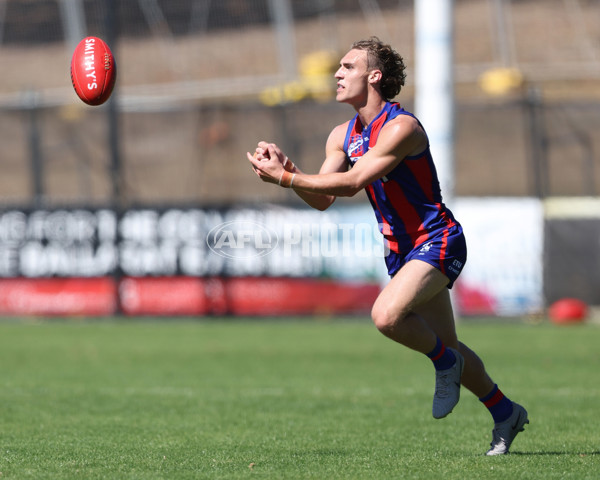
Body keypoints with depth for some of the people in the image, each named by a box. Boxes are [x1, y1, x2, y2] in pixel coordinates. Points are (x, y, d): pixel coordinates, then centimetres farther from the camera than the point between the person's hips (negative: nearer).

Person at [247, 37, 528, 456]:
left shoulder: (401, 127, -20)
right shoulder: (343, 135, 6)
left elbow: (352, 183, -27)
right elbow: (323, 199, 2)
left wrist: (285, 178, -27)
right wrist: (287, 170, -15)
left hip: (437, 239, -8)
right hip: (400, 246, 8)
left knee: (387, 315, -29)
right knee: (446, 346, 13)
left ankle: (445, 361, -2)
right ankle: (505, 413, 30)